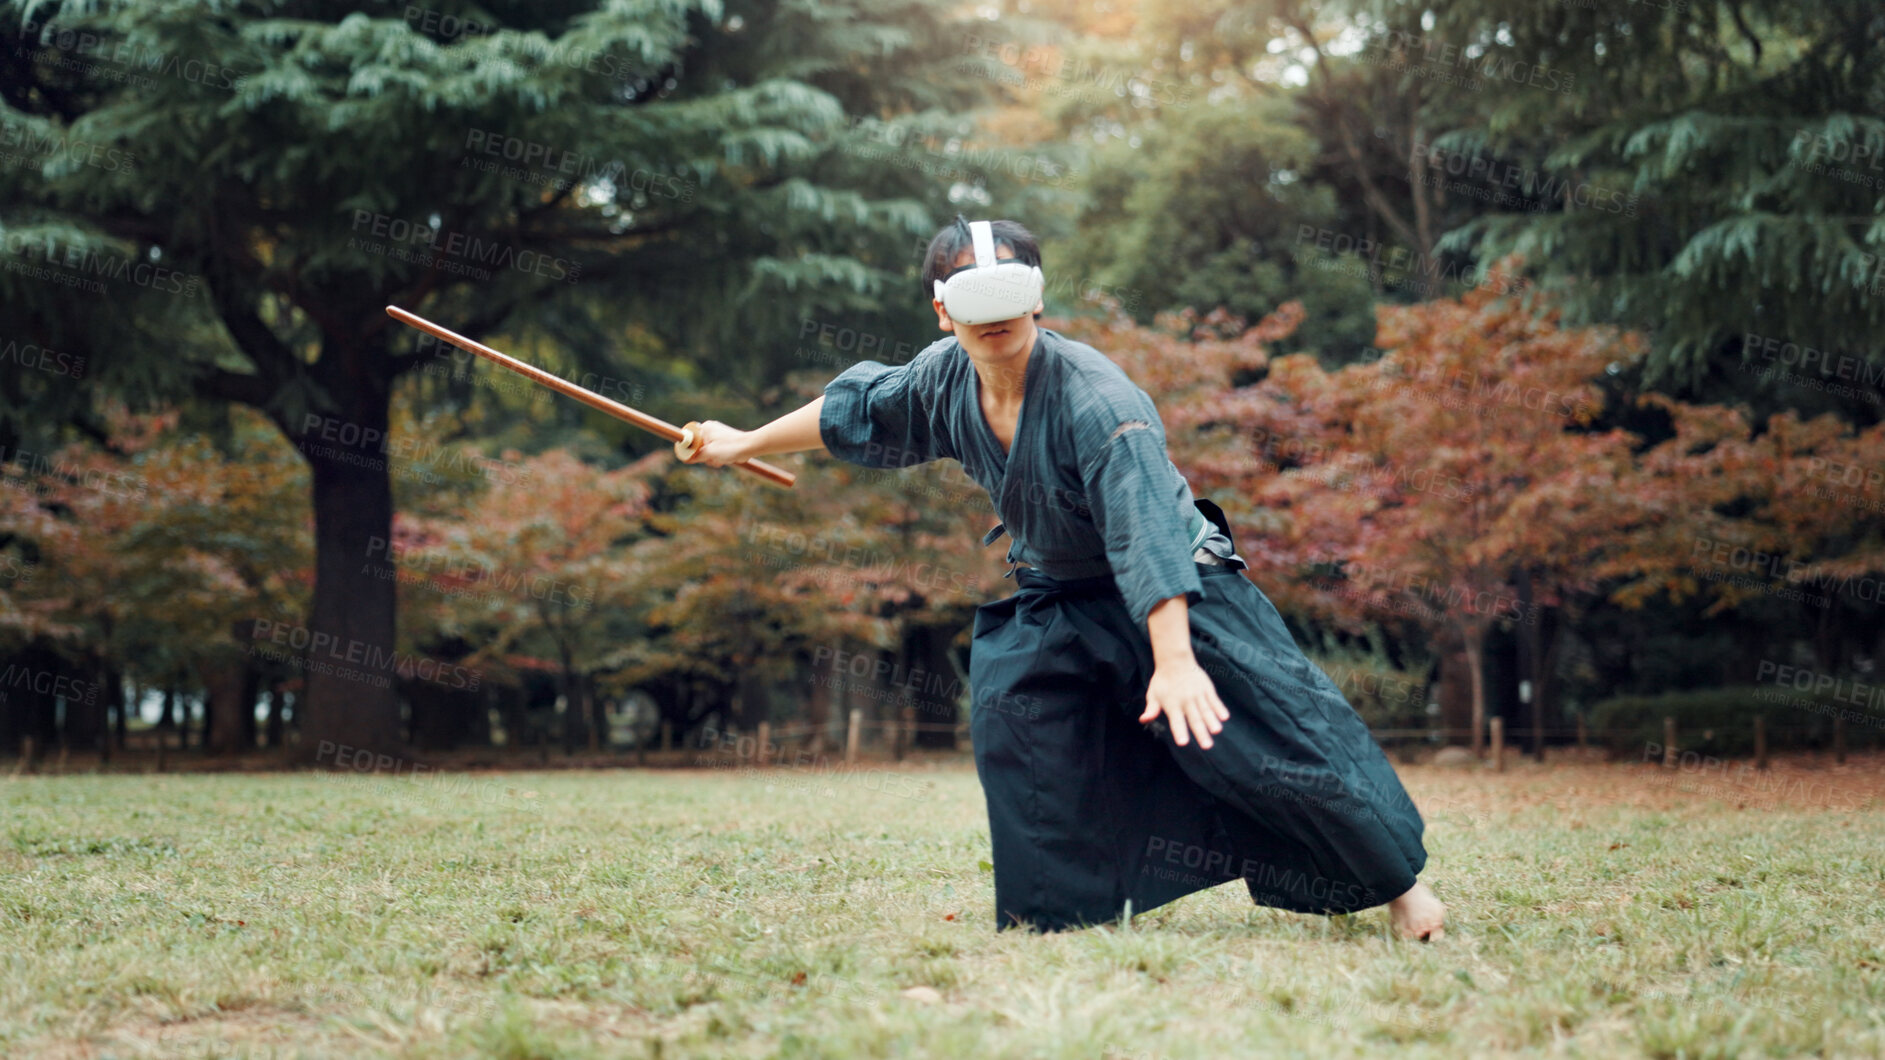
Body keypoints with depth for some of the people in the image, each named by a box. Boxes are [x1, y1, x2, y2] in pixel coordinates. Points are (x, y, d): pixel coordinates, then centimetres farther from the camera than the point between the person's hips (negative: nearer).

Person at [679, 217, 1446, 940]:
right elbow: (853, 412, 9)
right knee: (1009, 713, -5)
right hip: (1059, 599, 7)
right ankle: (1059, 909, 8)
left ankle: (1400, 881, 3)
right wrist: (744, 443, 18)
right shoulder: (944, 379, -10)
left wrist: (1175, 661, -49)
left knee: (1278, 730, -11)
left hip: (1180, 597, -6)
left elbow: (1147, 531, -40)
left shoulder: (1095, 398, -32)